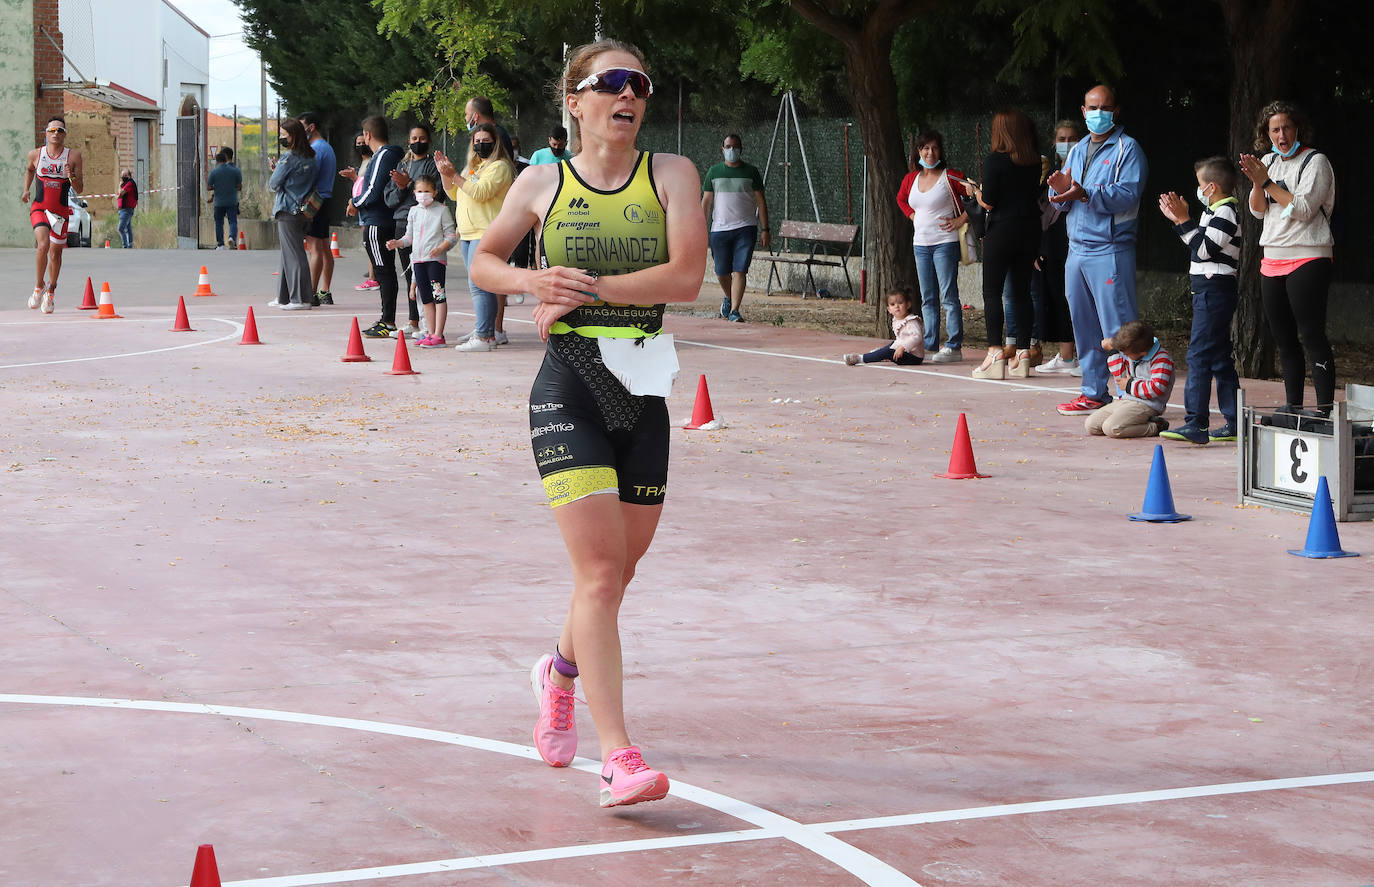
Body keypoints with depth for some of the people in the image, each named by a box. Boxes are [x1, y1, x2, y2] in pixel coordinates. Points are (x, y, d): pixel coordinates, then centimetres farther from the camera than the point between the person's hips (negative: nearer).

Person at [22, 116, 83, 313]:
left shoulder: (73, 156, -2)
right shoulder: (35, 154, 1)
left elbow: (79, 190, 0)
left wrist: (72, 176, -19)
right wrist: (26, 189, 12)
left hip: (61, 211, 1)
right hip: (39, 208, -1)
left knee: (55, 253, 8)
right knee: (43, 246, -22)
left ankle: (51, 292, 32)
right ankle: (39, 286, 0)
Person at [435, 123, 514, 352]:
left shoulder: (499, 167, -7)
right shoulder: (473, 167, 22)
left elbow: (481, 192, -19)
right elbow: (454, 194, 26)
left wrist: (454, 176, -20)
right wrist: (445, 174, 11)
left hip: (486, 232, -10)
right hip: (468, 234, 10)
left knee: (478, 284, -16)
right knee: (478, 284, 11)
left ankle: (483, 337, -18)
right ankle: (487, 333, 16)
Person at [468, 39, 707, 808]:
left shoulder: (671, 174, 2)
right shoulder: (543, 183, 4)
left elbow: (687, 277, -10)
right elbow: (483, 261, 16)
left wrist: (588, 287, -15)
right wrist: (531, 282, -5)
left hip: (643, 391, 3)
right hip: (569, 388, -2)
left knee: (618, 571, 15)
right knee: (600, 571, -14)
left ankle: (561, 672, 47)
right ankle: (620, 757, -18)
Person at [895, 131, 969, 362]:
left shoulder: (950, 177, -8)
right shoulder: (911, 179, 10)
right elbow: (901, 199, 30)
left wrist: (961, 220, -10)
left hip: (945, 242, -7)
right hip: (920, 243, 7)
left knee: (948, 297, -8)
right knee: (928, 298, 10)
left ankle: (954, 347, -8)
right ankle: (930, 345, 16)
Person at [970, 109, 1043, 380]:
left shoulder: (995, 161, -12)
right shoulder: (1035, 161, 4)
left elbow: (988, 203, -12)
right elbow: (1039, 195, 13)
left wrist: (977, 192, 8)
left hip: (1002, 230, -5)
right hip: (1031, 230, 5)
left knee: (992, 292, 0)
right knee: (1022, 292, 10)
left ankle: (995, 353, -9)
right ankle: (1023, 354, 8)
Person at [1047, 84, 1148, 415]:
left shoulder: (1127, 149, -2)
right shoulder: (1077, 150, 20)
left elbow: (1128, 193, -16)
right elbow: (1060, 201, 19)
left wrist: (1085, 194, -27)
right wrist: (1061, 189, -5)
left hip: (1111, 250, -7)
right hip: (1077, 249, 7)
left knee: (1118, 328, -10)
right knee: (1083, 325, 10)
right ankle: (1094, 393, 18)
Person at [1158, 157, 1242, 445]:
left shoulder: (1225, 212, -13)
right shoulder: (1217, 211, 18)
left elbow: (1203, 249, -19)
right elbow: (1200, 245, 22)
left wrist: (1183, 220, -14)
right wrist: (1179, 220, 20)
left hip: (1214, 290, -11)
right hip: (1211, 291, 11)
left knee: (1199, 355, -14)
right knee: (1219, 358, 12)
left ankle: (1196, 424, -19)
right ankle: (1234, 423, 14)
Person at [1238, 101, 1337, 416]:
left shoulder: (1315, 162, -6)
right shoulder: (1269, 161, 13)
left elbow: (1302, 209, -15)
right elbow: (1258, 211, 9)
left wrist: (1267, 182, -15)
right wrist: (1257, 182, -9)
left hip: (1308, 260, -7)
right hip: (1272, 261, 7)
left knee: (1312, 335, -12)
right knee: (1284, 339, 9)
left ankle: (1325, 409, -13)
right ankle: (1293, 406, 17)